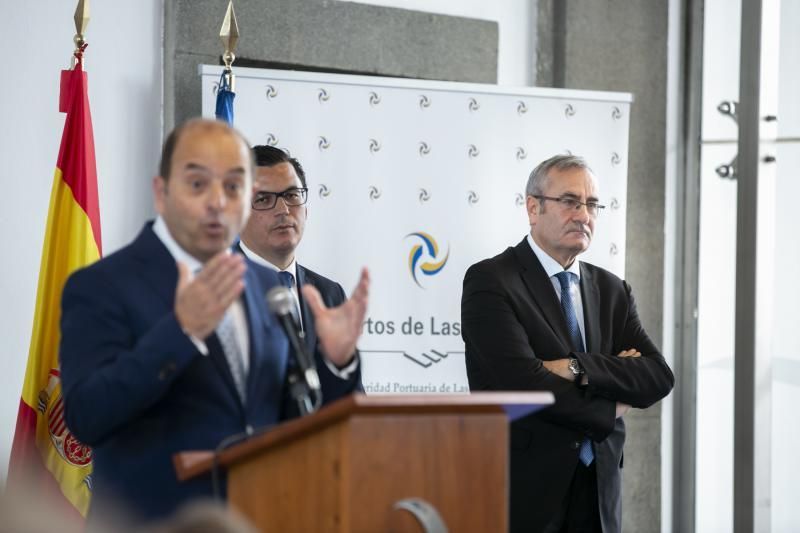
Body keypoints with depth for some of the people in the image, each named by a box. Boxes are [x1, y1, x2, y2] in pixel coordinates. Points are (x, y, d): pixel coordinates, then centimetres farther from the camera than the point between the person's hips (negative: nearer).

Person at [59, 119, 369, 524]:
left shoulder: (265, 289, 9)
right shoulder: (100, 287, -8)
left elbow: (291, 420, 13)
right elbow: (85, 418, -21)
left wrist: (333, 361, -6)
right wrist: (181, 331, -30)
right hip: (155, 520, -5)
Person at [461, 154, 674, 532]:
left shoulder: (611, 290, 11)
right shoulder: (490, 281, -7)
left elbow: (659, 377, -2)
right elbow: (524, 384, -19)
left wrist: (578, 368, -17)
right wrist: (610, 410, -6)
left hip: (598, 492, 5)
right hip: (523, 493, -5)